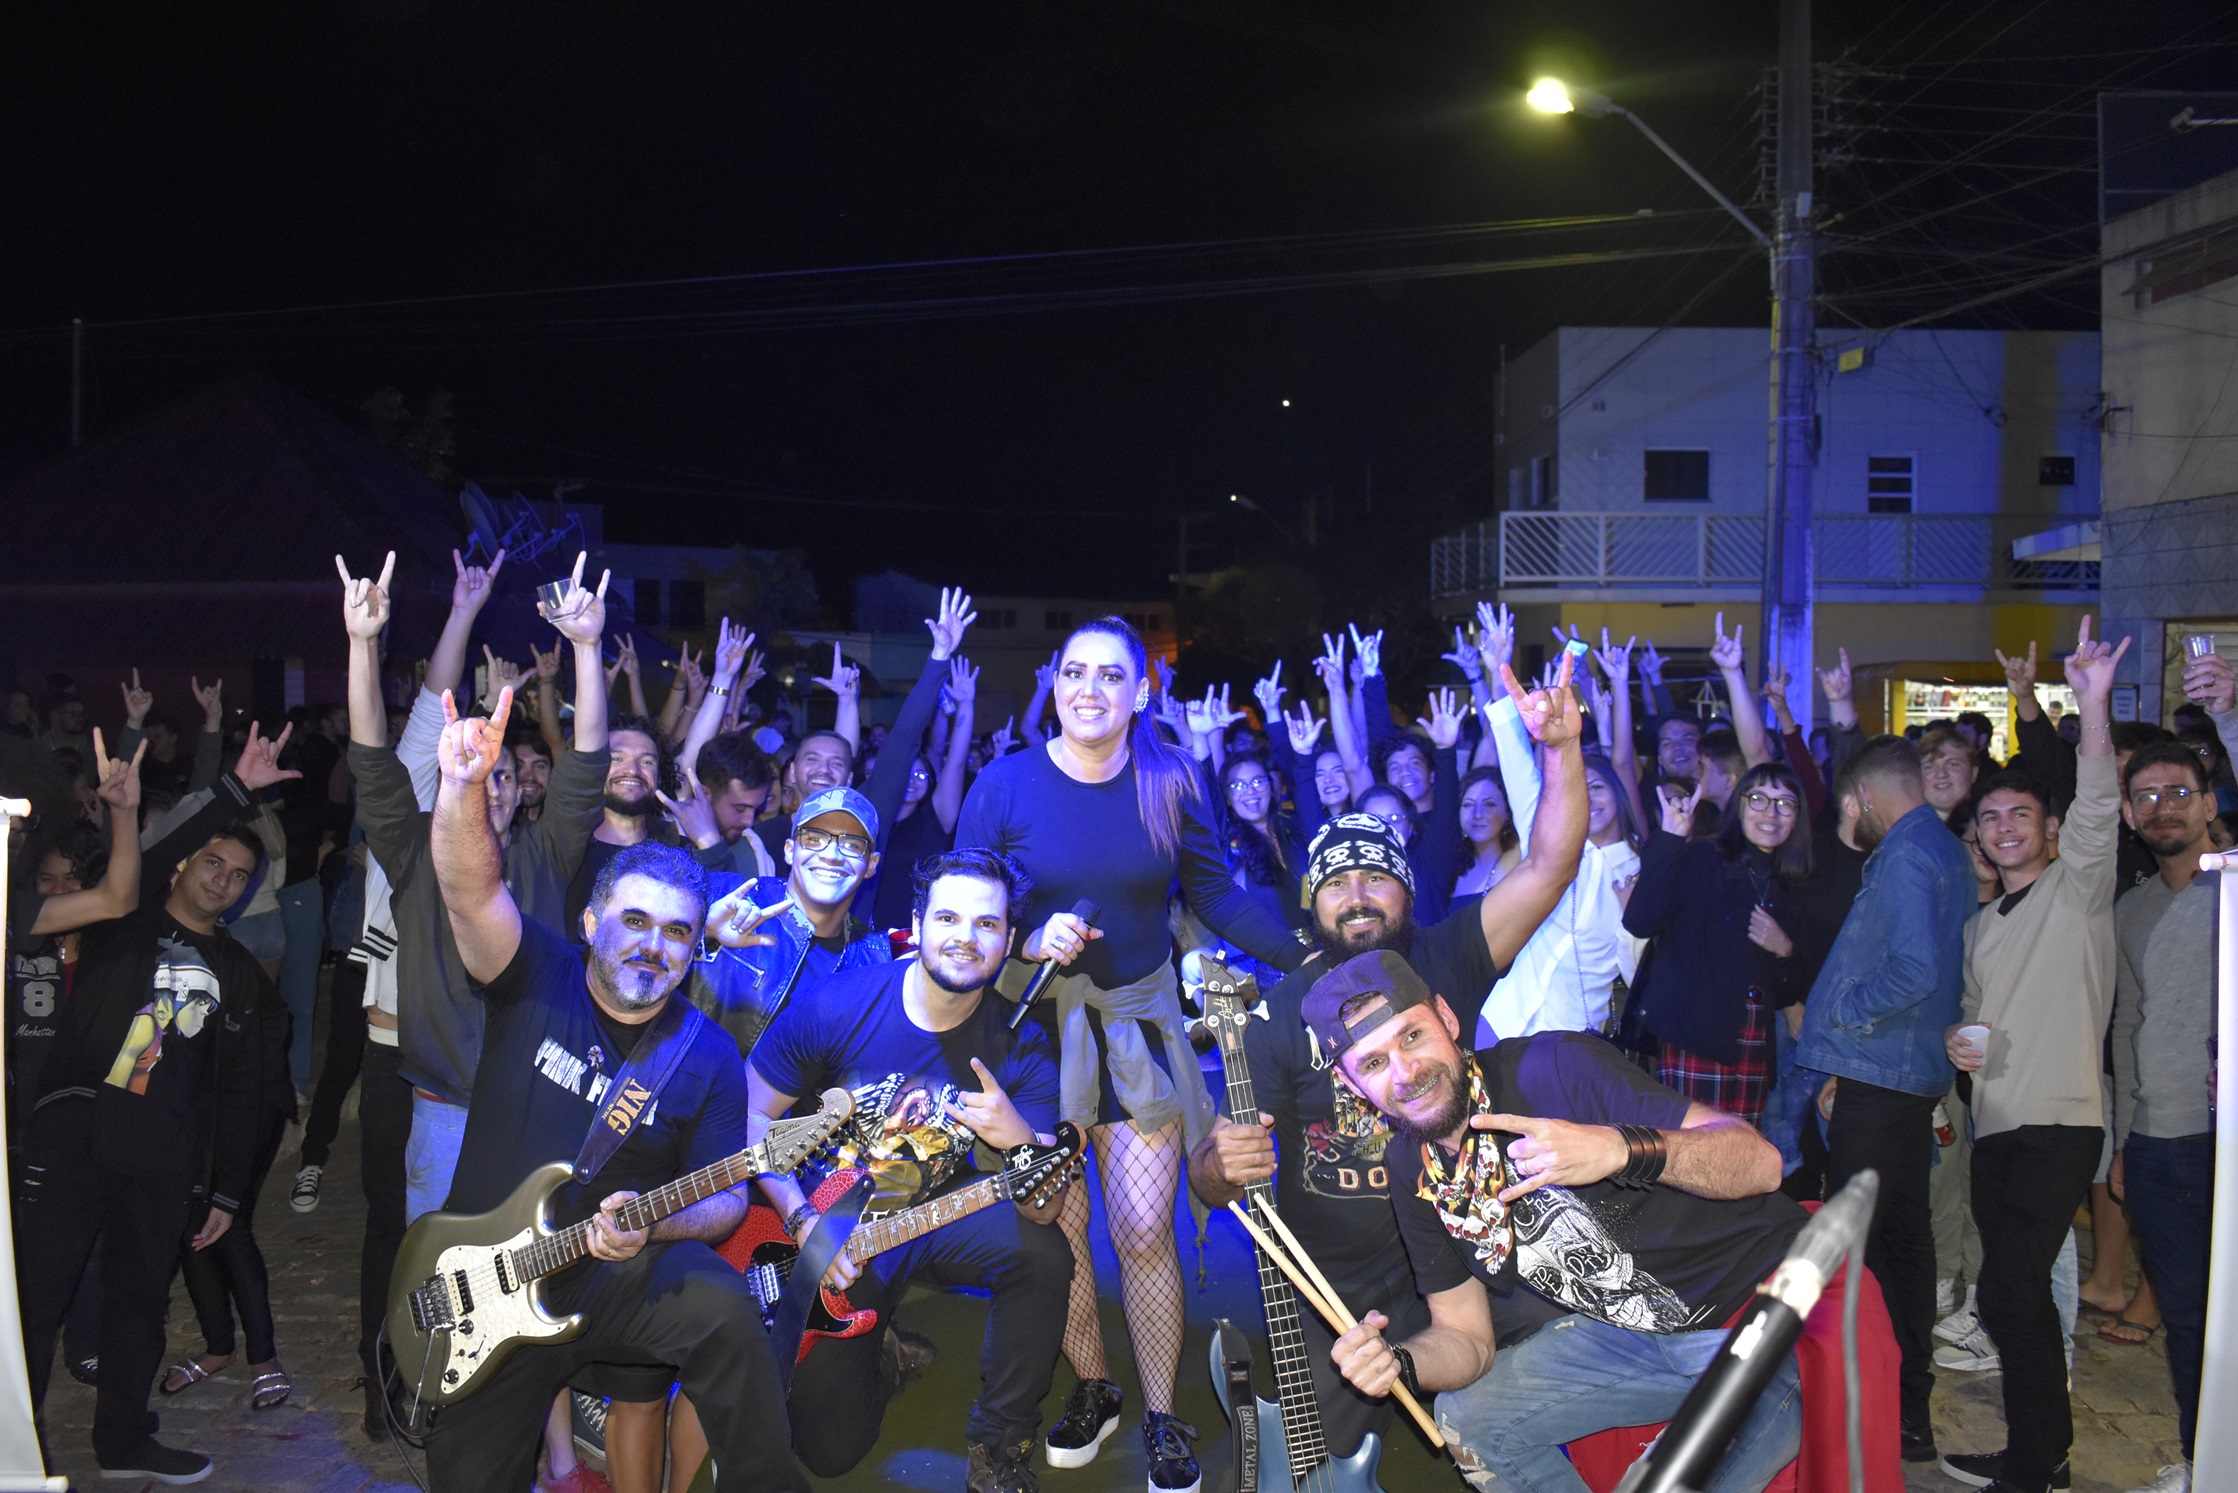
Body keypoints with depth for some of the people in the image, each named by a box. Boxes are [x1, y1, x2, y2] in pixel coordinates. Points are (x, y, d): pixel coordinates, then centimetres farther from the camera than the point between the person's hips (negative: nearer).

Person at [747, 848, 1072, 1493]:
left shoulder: (1021, 1046, -15)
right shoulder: (836, 1006, -19)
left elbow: (1045, 1207, -19)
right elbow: (750, 1116, -7)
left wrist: (1018, 1140, -41)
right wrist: (804, 1221, -18)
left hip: (941, 1213, 1)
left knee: (1043, 1252, -31)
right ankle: (884, 1360, 29)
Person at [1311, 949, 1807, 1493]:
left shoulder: (1553, 1066, -23)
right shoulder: (1413, 1172, -2)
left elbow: (1760, 1163, -27)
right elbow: (1465, 1336, 3)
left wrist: (1623, 1149, -45)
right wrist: (1398, 1362, -20)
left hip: (1766, 1305, -6)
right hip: (1630, 1336, 6)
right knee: (1466, 1421, -2)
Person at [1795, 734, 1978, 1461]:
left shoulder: (1905, 857, -16)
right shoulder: (1947, 850, 15)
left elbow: (1915, 971, -26)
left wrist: (1841, 1009, -12)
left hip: (1880, 1073, -10)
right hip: (1916, 1071, 10)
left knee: (1856, 1244, -6)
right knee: (1903, 1233, 16)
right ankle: (1910, 1401, 26)